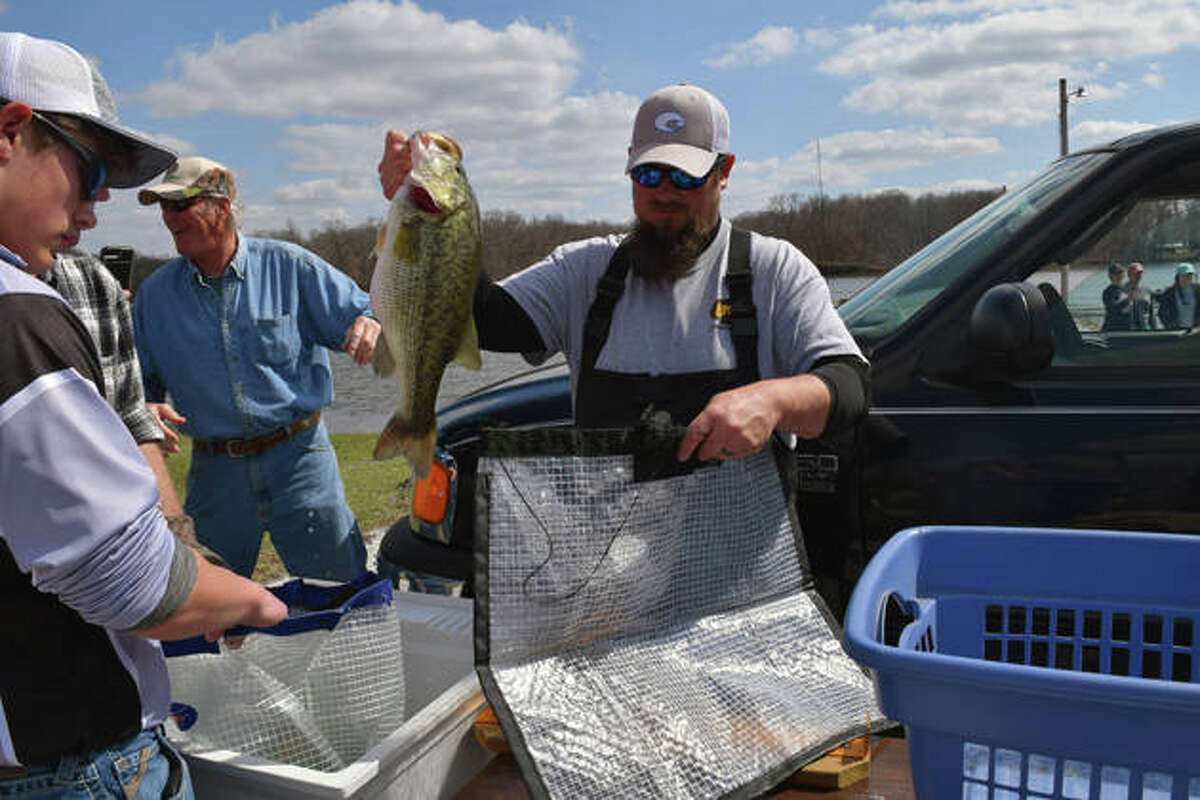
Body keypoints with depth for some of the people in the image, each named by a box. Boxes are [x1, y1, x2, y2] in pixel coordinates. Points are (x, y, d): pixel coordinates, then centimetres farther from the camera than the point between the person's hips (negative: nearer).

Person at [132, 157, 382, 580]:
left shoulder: (288, 266, -1)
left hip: (298, 456, -2)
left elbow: (361, 314, 0)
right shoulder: (155, 293, 7)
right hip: (214, 472, 3)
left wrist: (370, 327, -25)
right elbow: (139, 382, 13)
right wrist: (143, 409, -10)